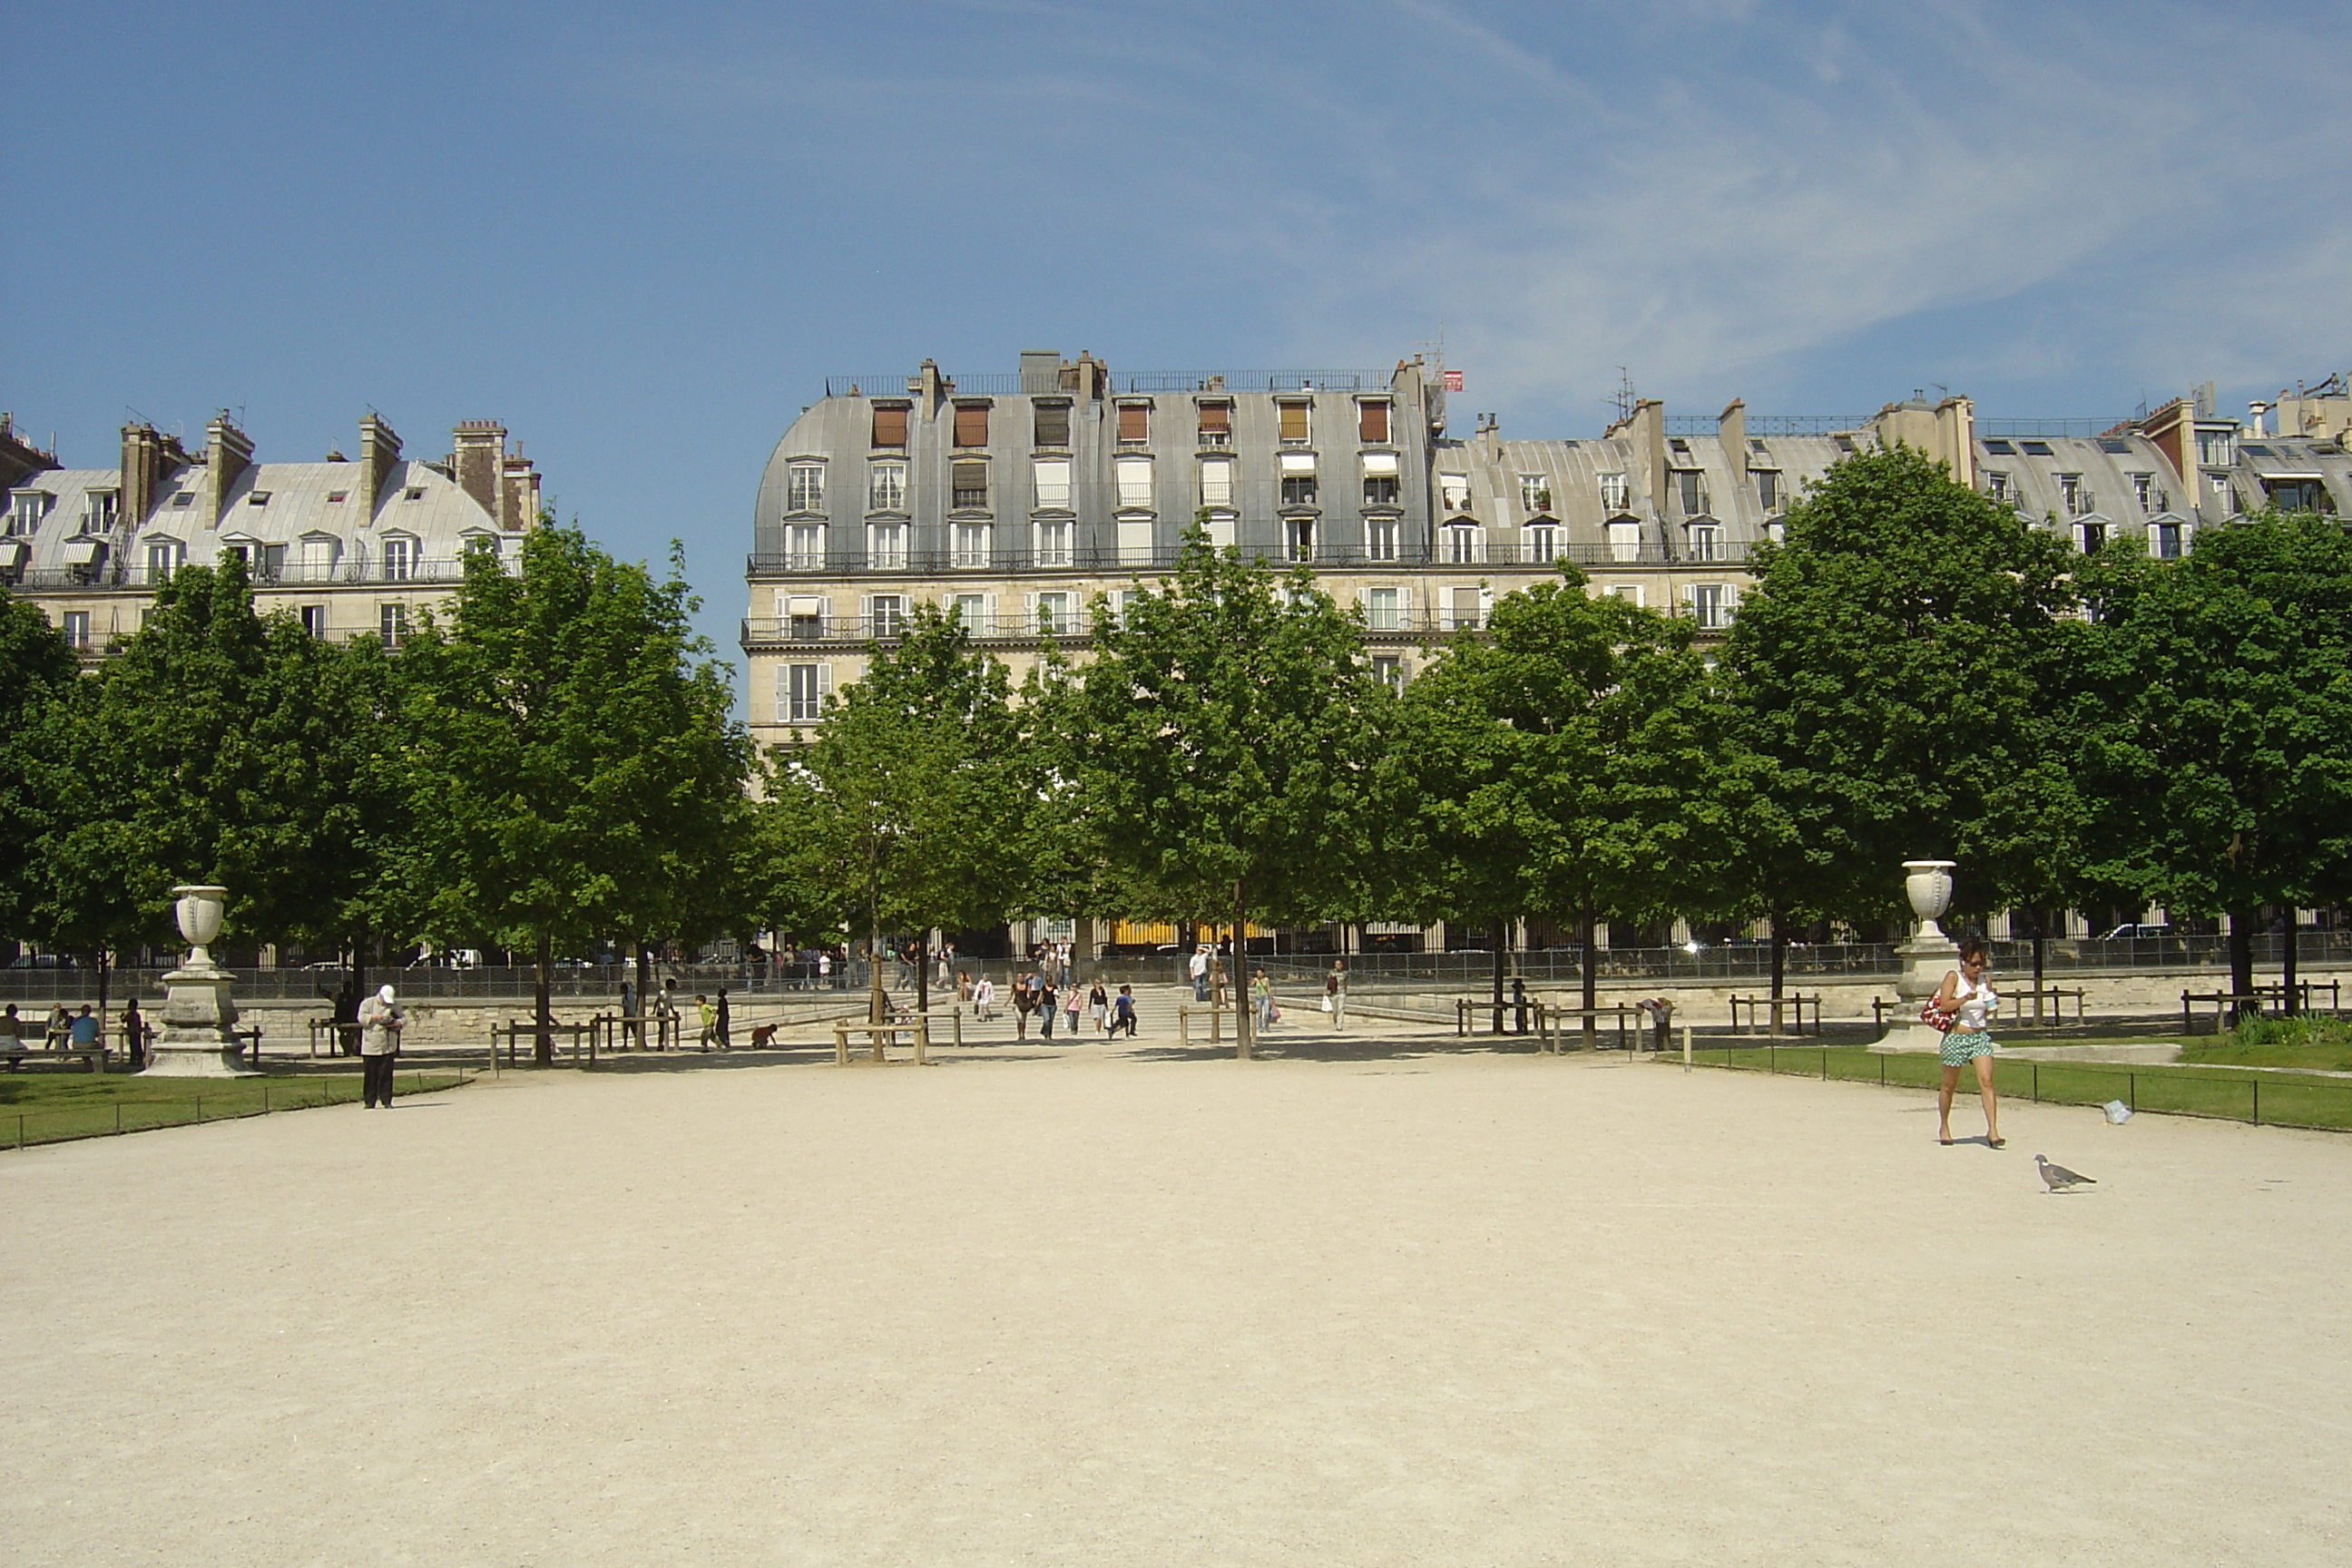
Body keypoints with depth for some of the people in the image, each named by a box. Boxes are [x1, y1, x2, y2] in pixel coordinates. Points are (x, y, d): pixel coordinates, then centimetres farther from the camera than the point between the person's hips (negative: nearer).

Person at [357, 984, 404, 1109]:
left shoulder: (395, 1005, 13)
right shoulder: (367, 1004, 5)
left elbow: (404, 1019, 11)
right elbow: (362, 1018, -7)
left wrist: (397, 1023, -10)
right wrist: (377, 1017, -17)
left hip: (388, 1047, 2)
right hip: (370, 1046, -2)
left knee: (386, 1075, -1)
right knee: (370, 1076, -1)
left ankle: (386, 1101, 4)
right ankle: (370, 1102, 6)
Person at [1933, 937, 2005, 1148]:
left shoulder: (1985, 980, 8)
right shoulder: (1953, 977, -5)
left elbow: (1988, 1010, 17)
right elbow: (1944, 1005, -14)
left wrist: (1993, 1005, -4)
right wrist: (1965, 999, -27)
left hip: (1981, 1036, 3)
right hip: (1956, 1037, -3)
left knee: (1986, 1081, -11)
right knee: (1949, 1085, 9)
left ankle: (1992, 1130, -16)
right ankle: (1943, 1127, 28)